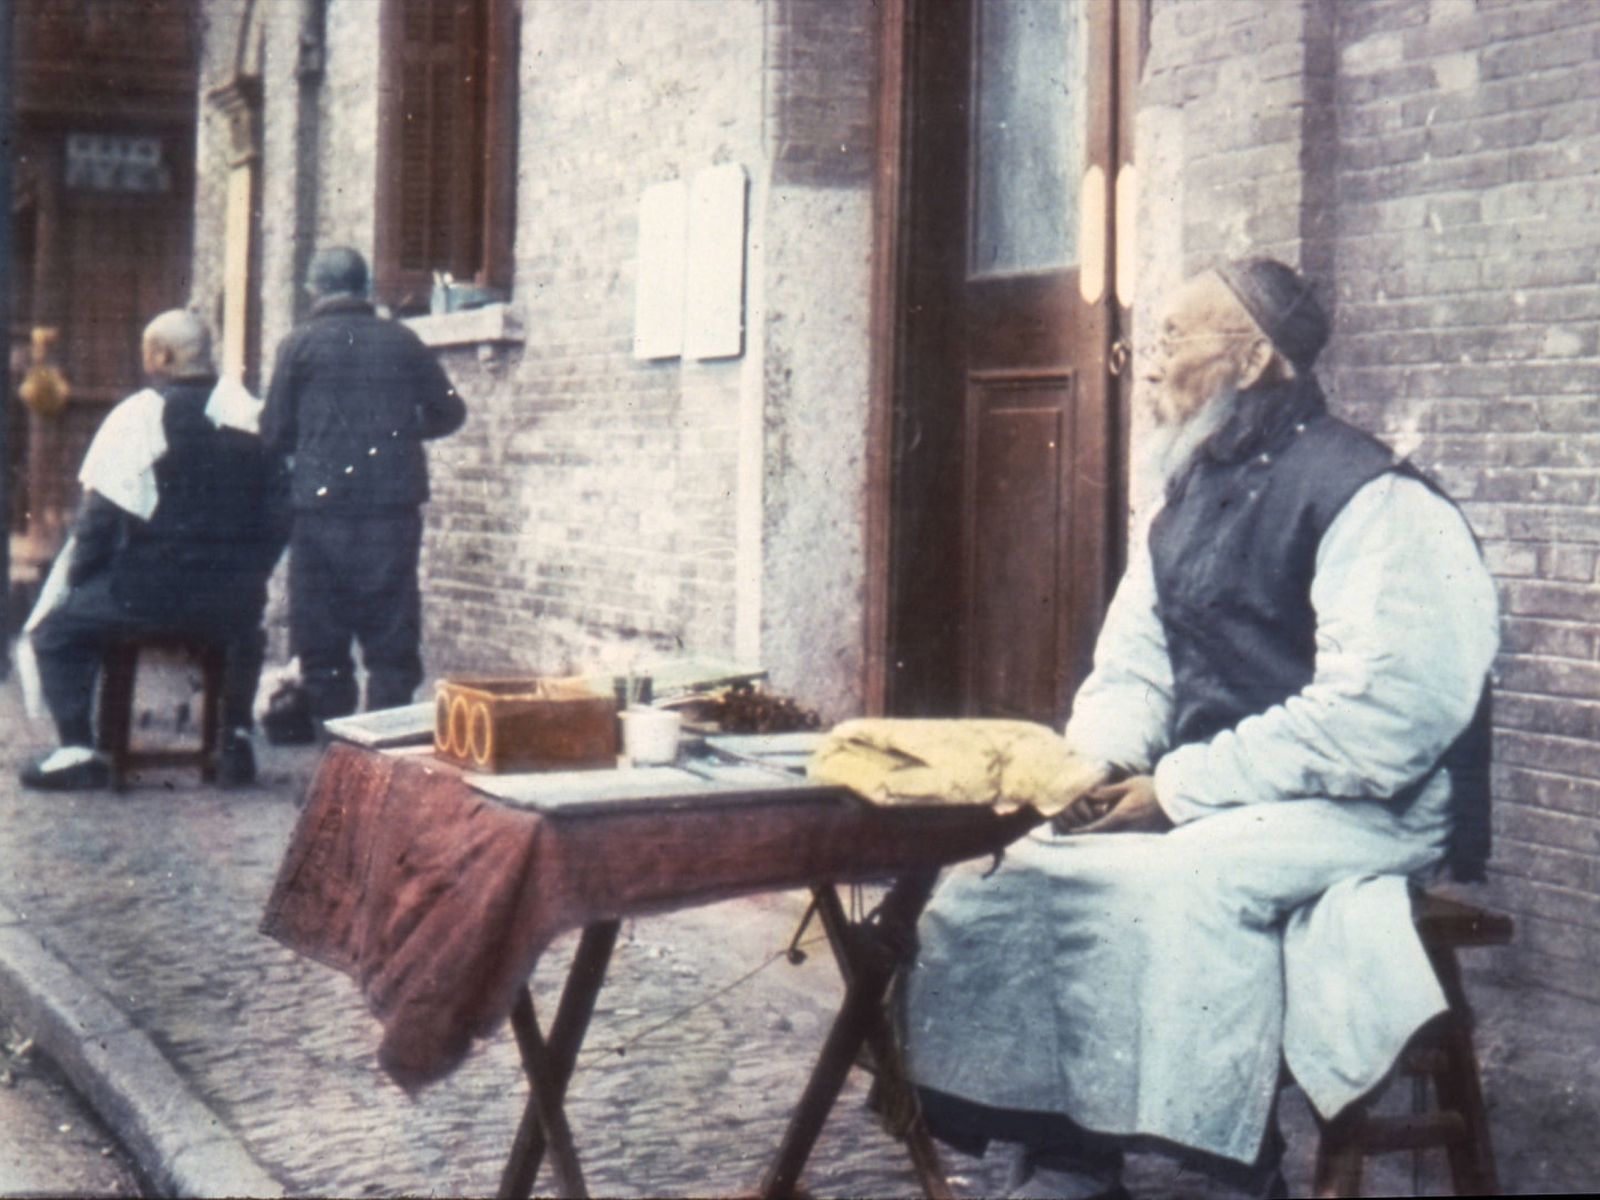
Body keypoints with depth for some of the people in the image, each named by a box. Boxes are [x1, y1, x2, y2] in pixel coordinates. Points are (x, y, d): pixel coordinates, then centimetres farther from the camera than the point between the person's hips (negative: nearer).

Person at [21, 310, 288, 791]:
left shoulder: (134, 416, -8)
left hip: (148, 590, -5)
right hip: (235, 595, 5)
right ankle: (237, 739, 31)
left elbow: (99, 521, -8)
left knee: (56, 628, 12)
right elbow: (279, 514, 8)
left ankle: (76, 749, 0)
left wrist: (74, 582, 7)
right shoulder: (254, 415, 6)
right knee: (244, 631, 38)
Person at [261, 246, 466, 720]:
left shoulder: (300, 344, -1)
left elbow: (275, 433, 0)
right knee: (392, 638, 5)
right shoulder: (402, 341, 6)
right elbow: (448, 412, 11)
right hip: (393, 507, 2)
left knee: (322, 642, 6)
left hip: (321, 507, -2)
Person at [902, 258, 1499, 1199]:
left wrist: (1181, 788, -20)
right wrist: (1097, 763, -7)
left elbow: (1376, 720, -22)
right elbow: (1131, 672, 17)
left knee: (1169, 883, -34)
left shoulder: (1374, 503, -13)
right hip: (1206, 803, 8)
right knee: (1006, 879, -10)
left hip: (1367, 812, -8)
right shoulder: (1187, 507, 15)